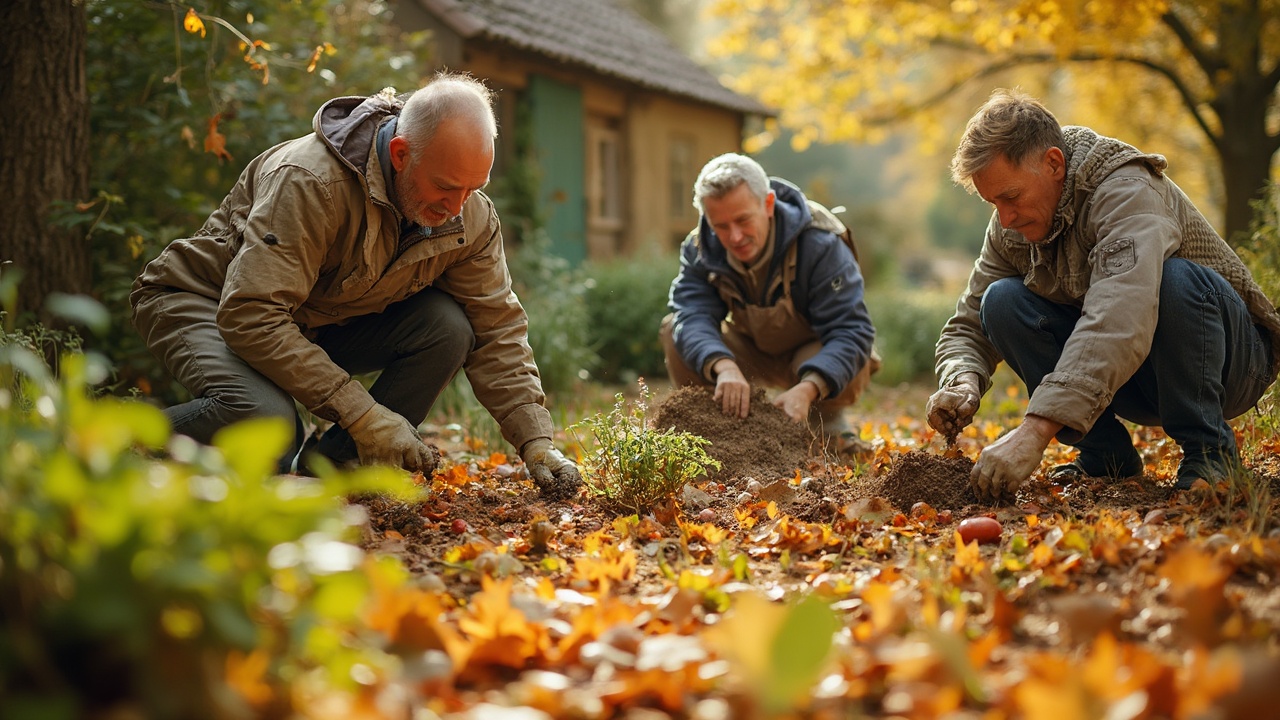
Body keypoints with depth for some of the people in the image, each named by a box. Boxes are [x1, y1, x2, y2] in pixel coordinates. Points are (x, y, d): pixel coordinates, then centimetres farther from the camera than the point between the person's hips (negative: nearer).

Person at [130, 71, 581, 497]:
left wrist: (537, 444, -19)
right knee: (265, 415, -39)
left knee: (447, 328, -21)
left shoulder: (471, 217, -13)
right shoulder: (311, 182, -33)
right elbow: (250, 316, -38)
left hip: (323, 323, 6)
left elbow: (498, 329, -8)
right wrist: (362, 414, -39)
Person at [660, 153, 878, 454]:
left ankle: (828, 424, -4)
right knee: (673, 330, -21)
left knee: (853, 359, -38)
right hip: (751, 354, 3)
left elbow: (850, 330, -35)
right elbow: (693, 315, -33)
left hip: (815, 353, -3)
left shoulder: (821, 245, -29)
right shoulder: (700, 248, -18)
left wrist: (807, 389, -52)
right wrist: (723, 366, -55)